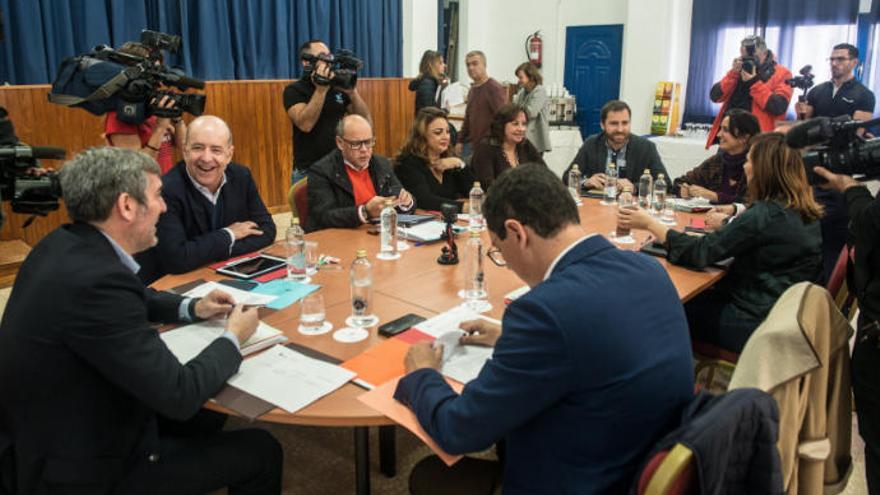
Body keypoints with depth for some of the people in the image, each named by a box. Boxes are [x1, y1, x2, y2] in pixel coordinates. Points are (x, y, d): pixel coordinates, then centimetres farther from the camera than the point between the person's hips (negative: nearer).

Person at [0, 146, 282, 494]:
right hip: (81, 465, -9)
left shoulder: (66, 244, -3)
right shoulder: (95, 279, -32)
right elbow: (179, 396, -28)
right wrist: (232, 338, -11)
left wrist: (191, 307, 8)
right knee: (261, 451, 1)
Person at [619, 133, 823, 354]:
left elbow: (700, 252, -21)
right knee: (699, 297, 19)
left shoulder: (765, 215, -23)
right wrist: (729, 224, 13)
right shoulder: (805, 213, 3)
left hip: (757, 323, -8)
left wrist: (650, 224, -13)